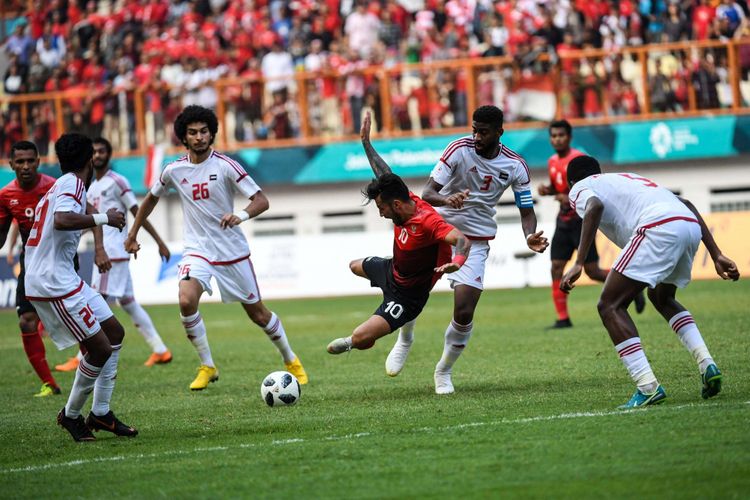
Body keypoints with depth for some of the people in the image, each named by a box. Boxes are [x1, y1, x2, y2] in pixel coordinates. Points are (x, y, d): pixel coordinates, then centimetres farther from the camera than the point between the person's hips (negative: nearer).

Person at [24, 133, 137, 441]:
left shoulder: (58, 187, 19)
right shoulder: (73, 184, -12)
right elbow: (62, 220, -31)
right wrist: (103, 218, -24)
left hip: (63, 280, 10)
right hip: (54, 284, -10)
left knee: (114, 333, 13)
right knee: (101, 348, -8)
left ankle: (101, 413, 15)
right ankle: (71, 415, 8)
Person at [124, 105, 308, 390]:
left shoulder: (225, 166, -11)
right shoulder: (174, 171, -1)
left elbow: (261, 200, -14)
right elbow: (151, 199, 18)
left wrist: (241, 215, -34)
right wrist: (133, 234, 19)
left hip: (233, 251, -2)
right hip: (197, 250, 2)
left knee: (257, 313, 7)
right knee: (186, 301, -26)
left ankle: (290, 360, 32)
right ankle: (207, 367, -9)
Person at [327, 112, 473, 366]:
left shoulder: (427, 222, -39)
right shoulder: (407, 201, -15)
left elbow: (463, 240, -49)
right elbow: (384, 174, 3)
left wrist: (457, 261, -71)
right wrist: (366, 142, 11)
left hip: (408, 294, -9)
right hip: (392, 269, 9)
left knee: (360, 338, -22)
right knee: (356, 266, 40)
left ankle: (354, 343, 15)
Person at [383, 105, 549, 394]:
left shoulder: (515, 166, -6)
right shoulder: (459, 149, -13)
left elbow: (527, 211, 4)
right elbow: (427, 194, -18)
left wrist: (530, 237, -18)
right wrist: (447, 200, -42)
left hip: (475, 243, 1)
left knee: (464, 314, -10)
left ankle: (444, 371, 15)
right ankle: (405, 340, 16)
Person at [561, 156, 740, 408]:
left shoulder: (579, 189, 20)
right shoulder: (628, 179, 40)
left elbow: (595, 206, -7)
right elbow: (686, 205, 28)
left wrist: (578, 264, -13)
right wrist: (716, 255, 24)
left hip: (658, 228, -7)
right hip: (691, 227, 7)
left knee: (610, 306, 2)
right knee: (661, 297, 32)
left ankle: (648, 386, -11)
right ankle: (707, 364, 16)